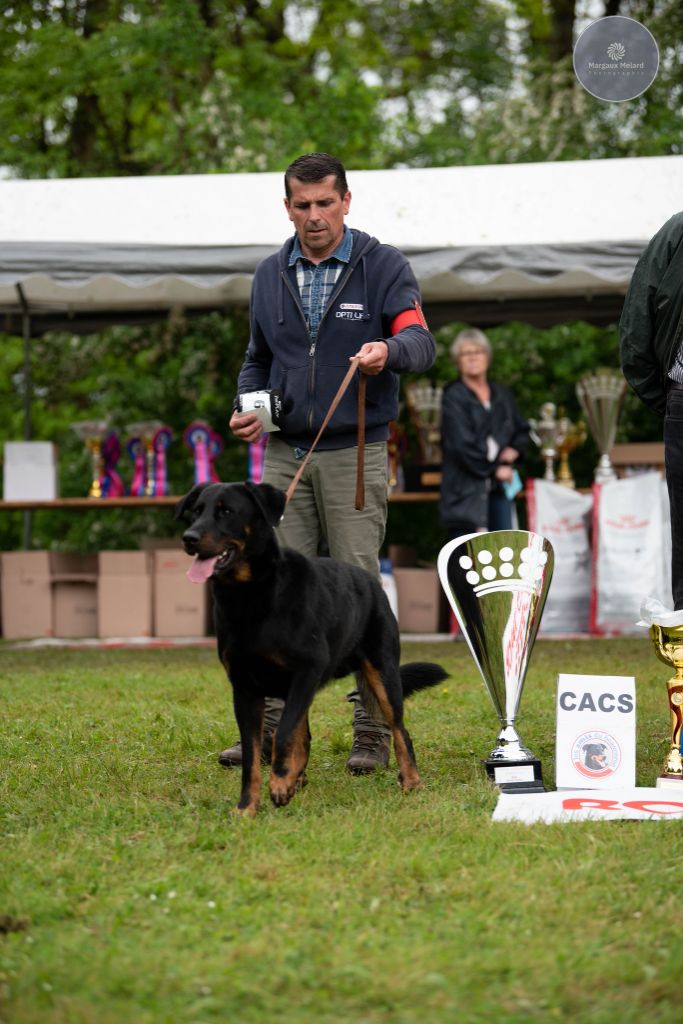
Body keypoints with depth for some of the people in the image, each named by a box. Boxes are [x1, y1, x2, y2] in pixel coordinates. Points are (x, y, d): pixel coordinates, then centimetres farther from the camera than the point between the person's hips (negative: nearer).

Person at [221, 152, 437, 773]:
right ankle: (273, 726, 7)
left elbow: (420, 342, -13)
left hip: (355, 453, -4)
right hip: (284, 454, 4)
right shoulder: (270, 276, 13)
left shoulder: (383, 265, -1)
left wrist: (389, 350, -36)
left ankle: (373, 731, 3)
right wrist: (246, 406, 4)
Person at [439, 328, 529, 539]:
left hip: (499, 488, 6)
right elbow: (461, 444, -13)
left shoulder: (502, 395, 15)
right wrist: (493, 469, -11)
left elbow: (522, 430, 25)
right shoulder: (454, 397, -6)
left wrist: (515, 450, 3)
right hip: (468, 488, -6)